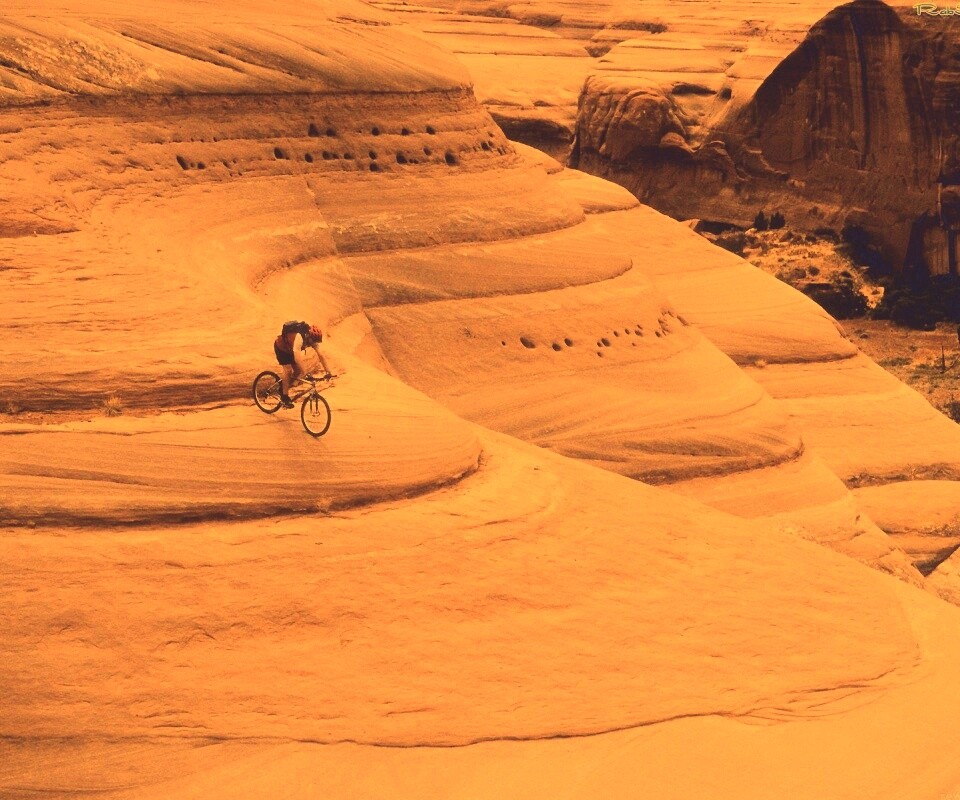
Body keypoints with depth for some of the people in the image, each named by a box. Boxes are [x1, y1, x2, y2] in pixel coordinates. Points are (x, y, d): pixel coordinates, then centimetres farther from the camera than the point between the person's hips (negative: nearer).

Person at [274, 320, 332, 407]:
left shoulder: (313, 339, -20)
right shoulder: (299, 337, -41)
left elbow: (320, 355, -18)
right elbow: (296, 357, -48)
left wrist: (327, 371, -26)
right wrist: (304, 373, -51)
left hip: (289, 349, 7)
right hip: (281, 347, -7)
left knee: (298, 371, -3)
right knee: (288, 370, -17)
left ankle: (283, 385, 18)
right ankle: (285, 397, -9)